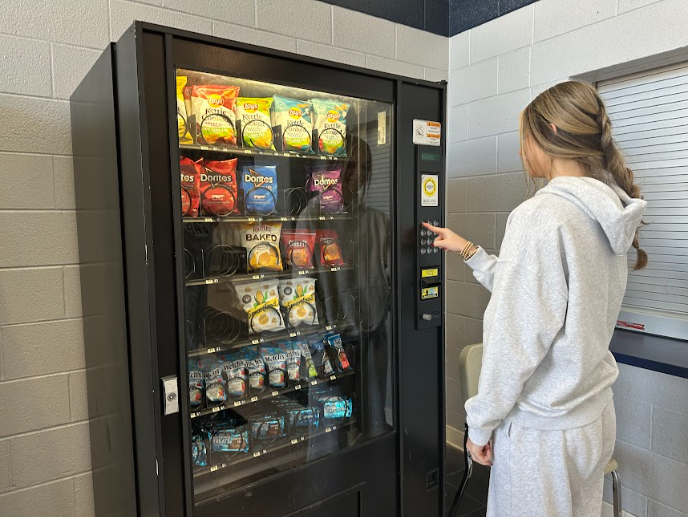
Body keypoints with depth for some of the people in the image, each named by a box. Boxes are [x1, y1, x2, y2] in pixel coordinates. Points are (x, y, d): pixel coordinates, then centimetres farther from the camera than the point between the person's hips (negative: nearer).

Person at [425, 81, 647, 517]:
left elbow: (516, 340, -22)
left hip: (542, 431, -8)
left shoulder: (541, 216, -23)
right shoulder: (609, 214, 3)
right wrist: (469, 252, 14)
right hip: (596, 418, 8)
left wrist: (481, 423, -10)